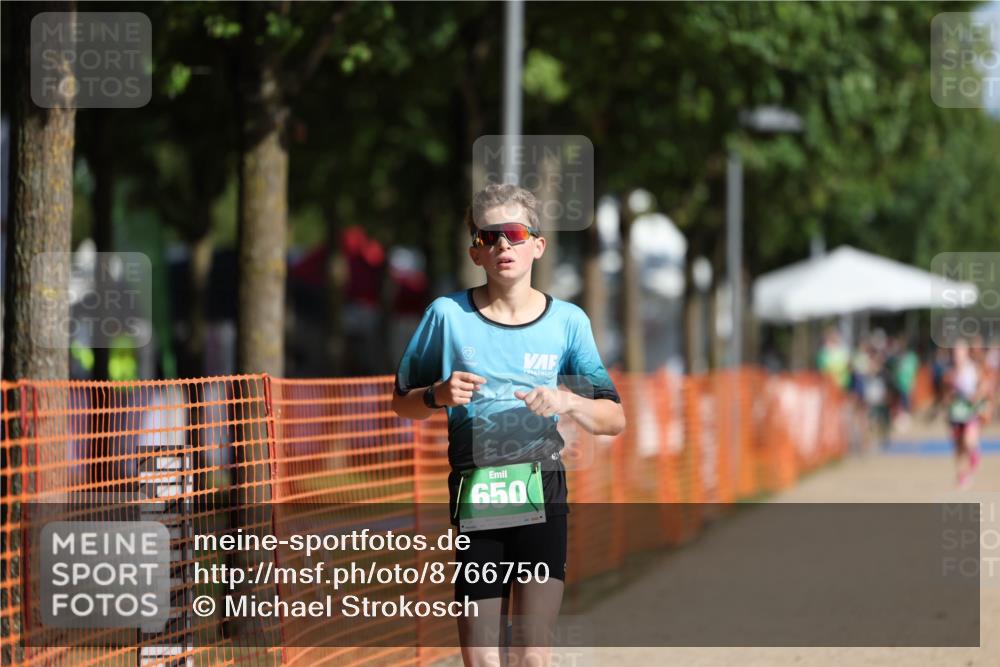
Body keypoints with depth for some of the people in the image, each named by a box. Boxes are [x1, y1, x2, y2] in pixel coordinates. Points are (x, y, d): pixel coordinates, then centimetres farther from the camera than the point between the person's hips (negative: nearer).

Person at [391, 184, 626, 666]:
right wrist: (438, 396, -9)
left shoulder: (567, 321, 5)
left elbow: (614, 419, 5)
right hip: (474, 496, 0)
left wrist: (567, 402, -14)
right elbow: (402, 402, 12)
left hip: (542, 496, 0)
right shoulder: (448, 315, 3)